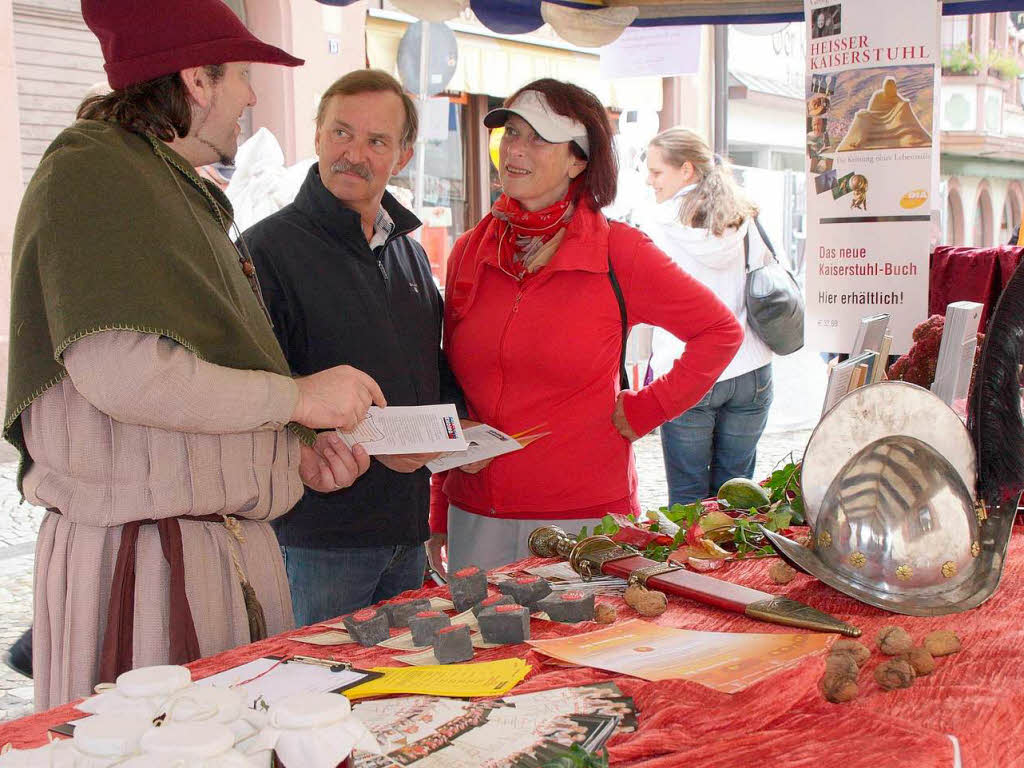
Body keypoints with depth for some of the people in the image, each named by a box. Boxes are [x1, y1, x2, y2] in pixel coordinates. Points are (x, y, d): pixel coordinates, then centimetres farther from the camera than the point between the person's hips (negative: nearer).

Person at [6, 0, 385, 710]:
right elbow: (120, 372, -23)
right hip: (137, 560, -8)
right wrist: (298, 398, -13)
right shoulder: (88, 172, -10)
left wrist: (294, 452, 10)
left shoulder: (189, 195, 19)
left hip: (234, 546, 9)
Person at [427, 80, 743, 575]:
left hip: (584, 518, -3)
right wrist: (440, 517, 11)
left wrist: (644, 409, -3)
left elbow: (721, 331, 2)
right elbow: (449, 388, 10)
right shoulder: (469, 252, 5)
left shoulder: (618, 252, -6)